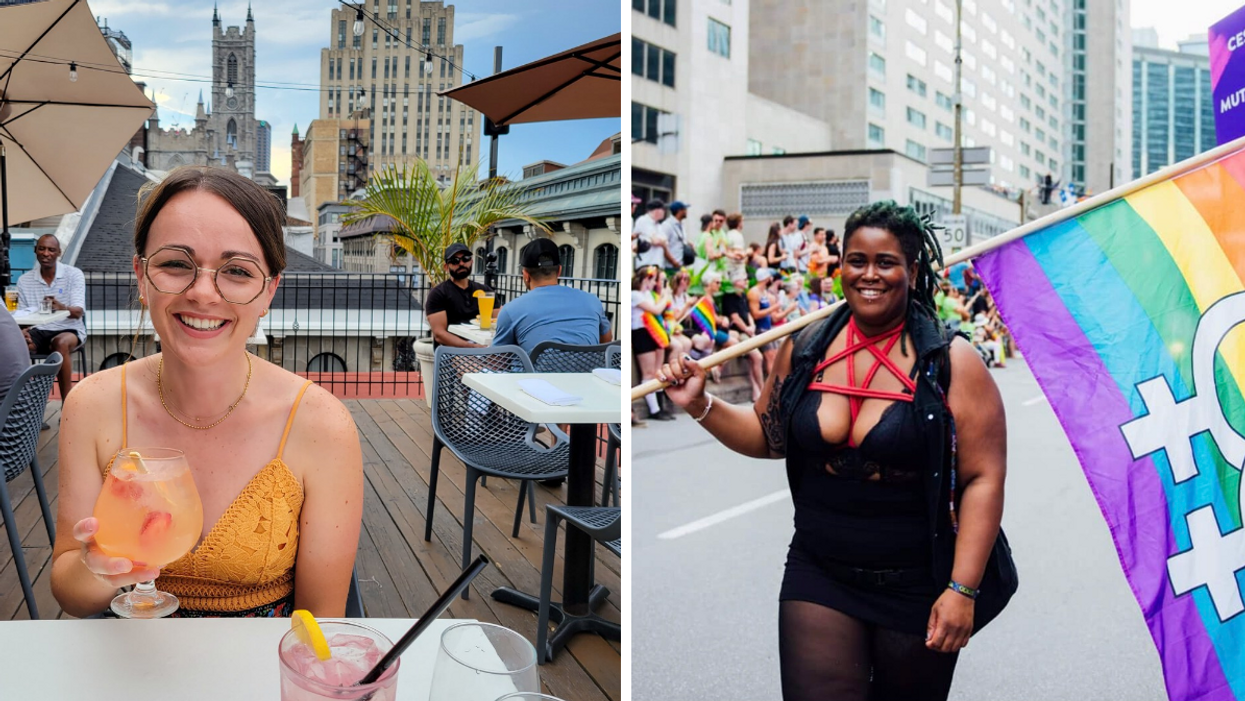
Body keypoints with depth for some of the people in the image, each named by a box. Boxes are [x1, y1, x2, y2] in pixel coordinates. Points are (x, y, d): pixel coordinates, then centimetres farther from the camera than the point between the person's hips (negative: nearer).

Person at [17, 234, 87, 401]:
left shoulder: (74, 274, -4)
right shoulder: (24, 280, 7)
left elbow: (78, 312, -14)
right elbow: (21, 314, 6)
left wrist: (61, 307, -38)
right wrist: (22, 331, -18)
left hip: (69, 330, -3)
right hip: (39, 331, 3)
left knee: (61, 343, -38)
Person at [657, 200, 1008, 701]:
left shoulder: (950, 363, -11)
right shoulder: (804, 349, 0)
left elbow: (983, 480, -11)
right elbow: (769, 437, 13)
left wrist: (962, 590, -16)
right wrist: (700, 405, -1)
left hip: (917, 585, -2)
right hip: (819, 576, 2)